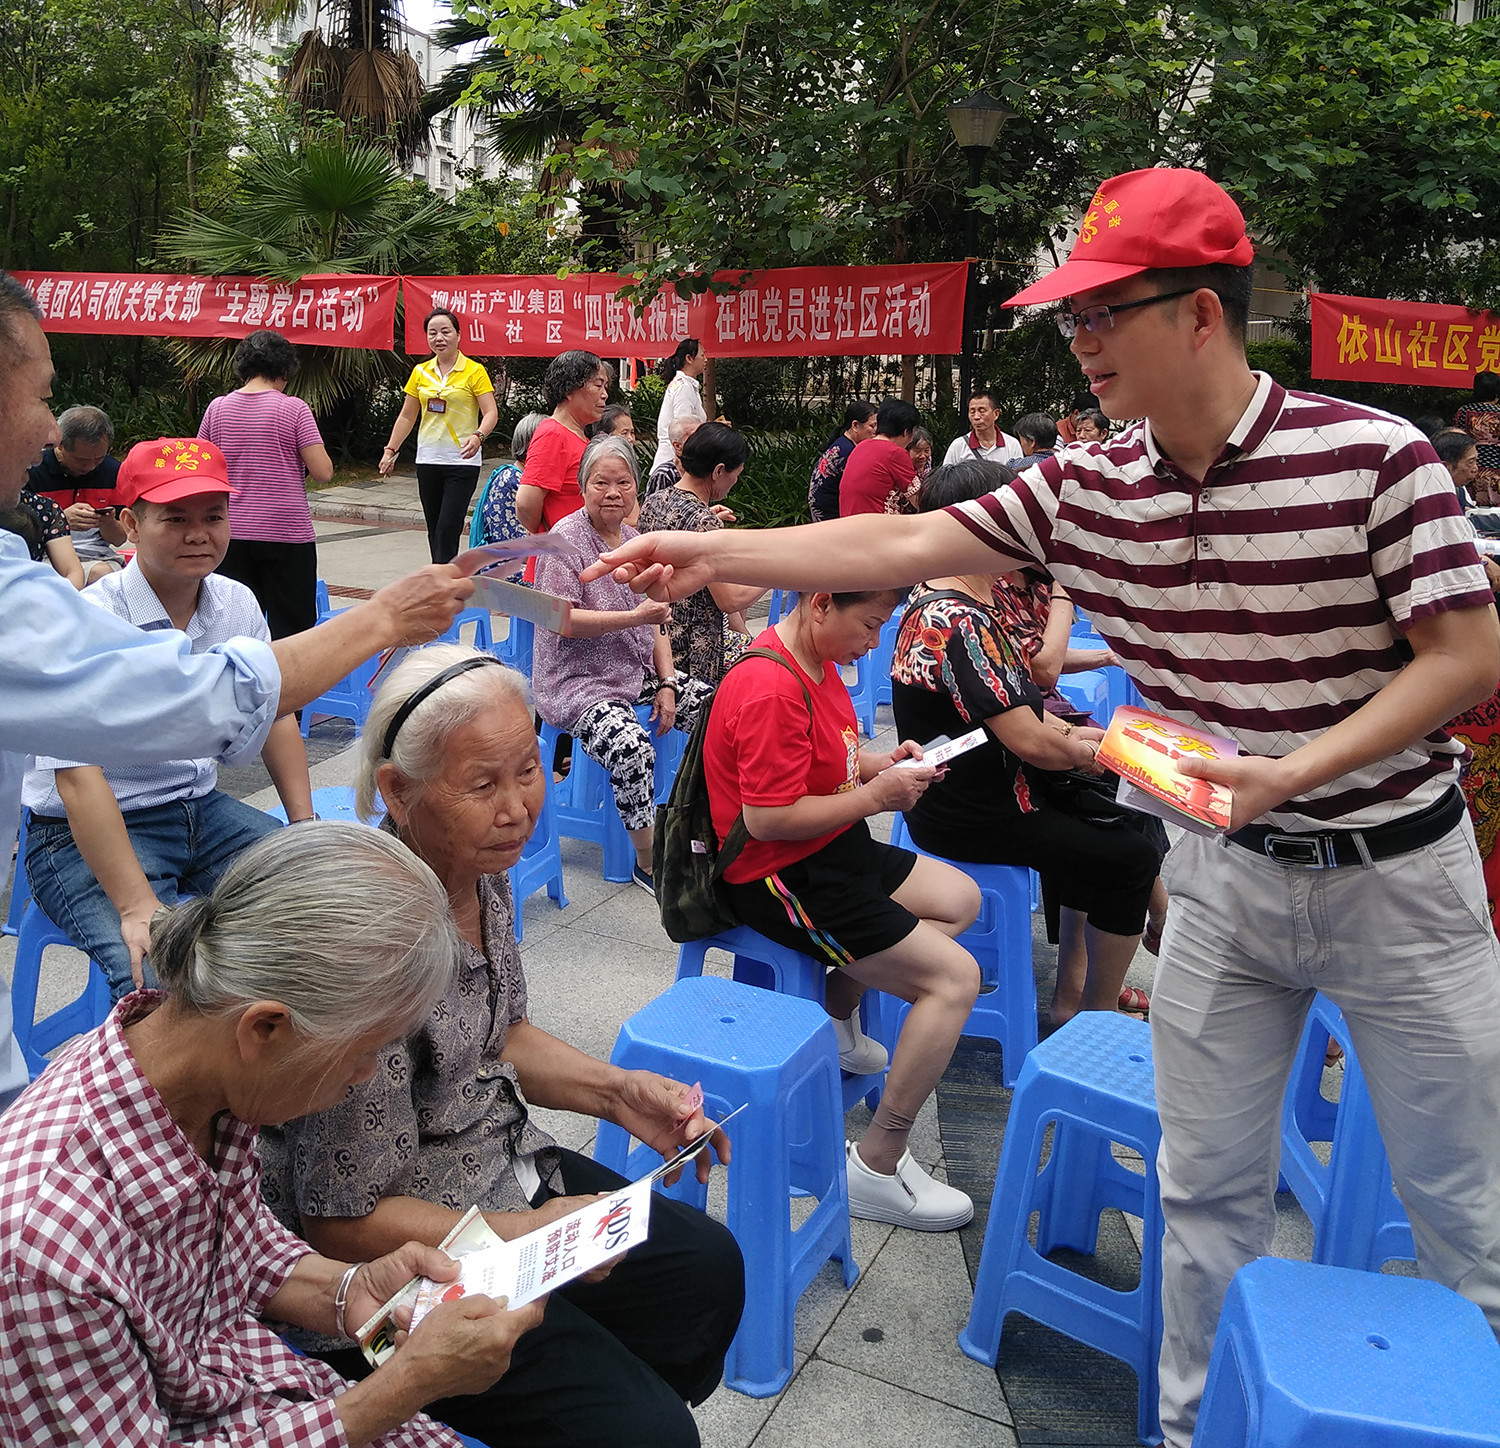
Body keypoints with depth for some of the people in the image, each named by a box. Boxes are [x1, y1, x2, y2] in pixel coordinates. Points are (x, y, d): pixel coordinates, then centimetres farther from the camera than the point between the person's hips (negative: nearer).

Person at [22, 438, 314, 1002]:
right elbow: (79, 778, -25)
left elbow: (274, 715, 12)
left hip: (202, 809, 7)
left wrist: (307, 830, 0)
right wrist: (138, 908, -32)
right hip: (82, 833, -6)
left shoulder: (237, 605, 1)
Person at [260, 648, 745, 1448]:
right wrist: (527, 1234, -21)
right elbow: (346, 1221, -22)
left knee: (706, 1265, 11)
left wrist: (616, 1091, -3)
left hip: (505, 1170, 8)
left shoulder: (481, 869, -5)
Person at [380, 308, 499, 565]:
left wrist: (478, 436, -30)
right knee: (435, 531, 8)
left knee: (447, 529, -12)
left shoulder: (474, 371, -4)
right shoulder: (420, 372, 10)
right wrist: (391, 450, 10)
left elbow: (491, 413, -11)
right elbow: (407, 416, 16)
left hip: (462, 461, -5)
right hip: (428, 460, 5)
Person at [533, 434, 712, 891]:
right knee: (632, 748, -31)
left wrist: (666, 683, 1)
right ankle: (647, 862, -12)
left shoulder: (635, 540, 12)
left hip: (638, 670, 8)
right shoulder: (565, 540, -10)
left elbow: (656, 620, 13)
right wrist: (635, 616, -24)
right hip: (577, 682, -7)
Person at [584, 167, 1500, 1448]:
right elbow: (902, 546, -6)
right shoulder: (1087, 488, -6)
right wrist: (711, 553, -9)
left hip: (1394, 868, -3)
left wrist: (1293, 771, -27)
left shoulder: (1373, 457, -18)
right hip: (1227, 872, 3)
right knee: (1208, 1189, 14)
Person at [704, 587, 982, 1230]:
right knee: (956, 977, -13)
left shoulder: (816, 660, 6)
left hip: (831, 846, 11)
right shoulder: (770, 689, -27)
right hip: (782, 876, -11)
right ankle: (876, 1170, -5)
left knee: (961, 899, 21)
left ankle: (837, 1024, 23)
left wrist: (881, 762, 1)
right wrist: (876, 796, -18)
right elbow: (768, 817, -28)